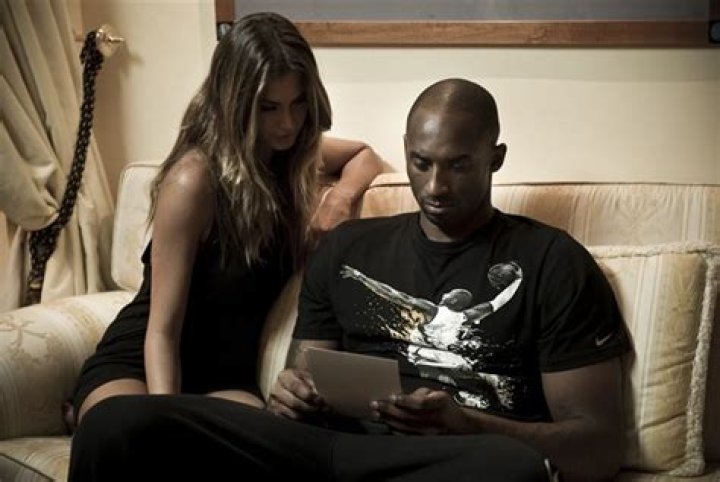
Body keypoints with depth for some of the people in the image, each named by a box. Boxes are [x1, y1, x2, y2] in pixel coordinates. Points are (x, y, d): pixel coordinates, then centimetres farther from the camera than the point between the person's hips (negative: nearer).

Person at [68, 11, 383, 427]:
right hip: (137, 364, -3)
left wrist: (343, 194, -3)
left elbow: (366, 156, 22)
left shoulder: (294, 155, 0)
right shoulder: (194, 179, -20)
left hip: (226, 376, 3)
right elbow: (162, 330, -20)